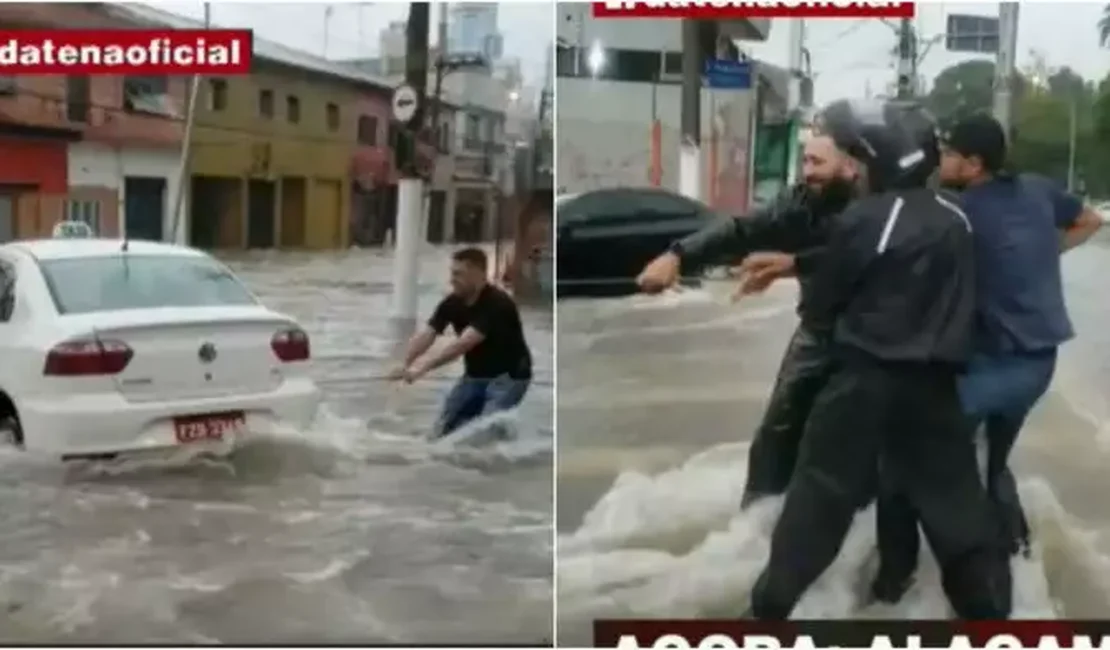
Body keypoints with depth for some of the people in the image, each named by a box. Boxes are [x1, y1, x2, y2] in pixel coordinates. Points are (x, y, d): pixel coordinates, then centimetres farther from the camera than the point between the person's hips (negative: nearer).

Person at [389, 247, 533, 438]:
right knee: (445, 428, 2)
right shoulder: (452, 303, -5)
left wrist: (423, 368, -45)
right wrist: (402, 365, -33)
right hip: (475, 375, 8)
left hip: (508, 377, -7)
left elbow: (464, 343, -37)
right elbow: (425, 336, -15)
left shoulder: (497, 303, -27)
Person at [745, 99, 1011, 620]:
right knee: (956, 498, 10)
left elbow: (822, 306, -3)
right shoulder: (955, 220, 6)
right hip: (934, 381, 4)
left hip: (864, 377, -3)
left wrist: (813, 315, 22)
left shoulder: (861, 220, -11)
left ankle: (771, 605, 14)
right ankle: (990, 608, 13)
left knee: (821, 492, 6)